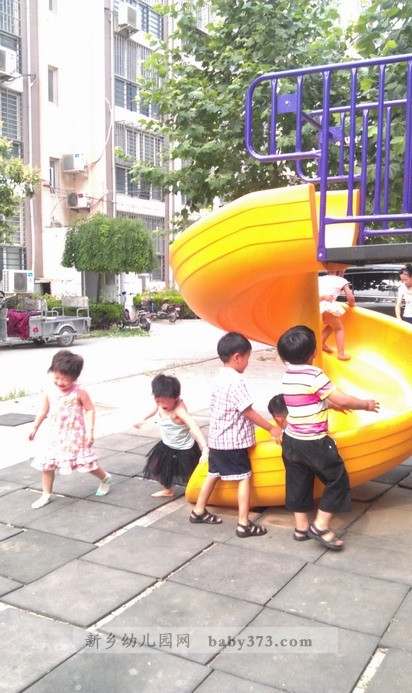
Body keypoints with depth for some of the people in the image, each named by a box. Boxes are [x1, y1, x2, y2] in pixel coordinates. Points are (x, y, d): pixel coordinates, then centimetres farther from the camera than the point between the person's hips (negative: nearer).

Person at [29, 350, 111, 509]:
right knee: (47, 464, 4)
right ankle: (46, 495, 20)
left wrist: (90, 431, -16)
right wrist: (35, 428, 15)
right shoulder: (50, 391, -4)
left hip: (75, 436, -4)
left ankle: (105, 478, 33)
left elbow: (90, 410, -11)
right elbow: (44, 410, 10)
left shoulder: (79, 392, -17)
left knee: (86, 462, 5)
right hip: (55, 436, 4)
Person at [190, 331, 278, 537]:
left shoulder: (219, 378, 8)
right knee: (244, 478, -1)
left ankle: (198, 511, 31)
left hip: (216, 438, 9)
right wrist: (271, 428, -9)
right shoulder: (236, 380, -19)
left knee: (214, 474, 20)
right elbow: (248, 412, -18)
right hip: (233, 441, -9)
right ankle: (244, 524, 1)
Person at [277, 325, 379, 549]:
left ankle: (301, 527, 27)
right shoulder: (314, 374, -21)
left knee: (298, 483, 17)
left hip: (291, 440, 8)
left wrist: (331, 404, 28)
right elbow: (342, 400, -16)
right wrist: (366, 404, -1)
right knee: (337, 480, 8)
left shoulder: (288, 374, 4)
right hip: (314, 444, -8)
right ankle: (321, 526, 10)